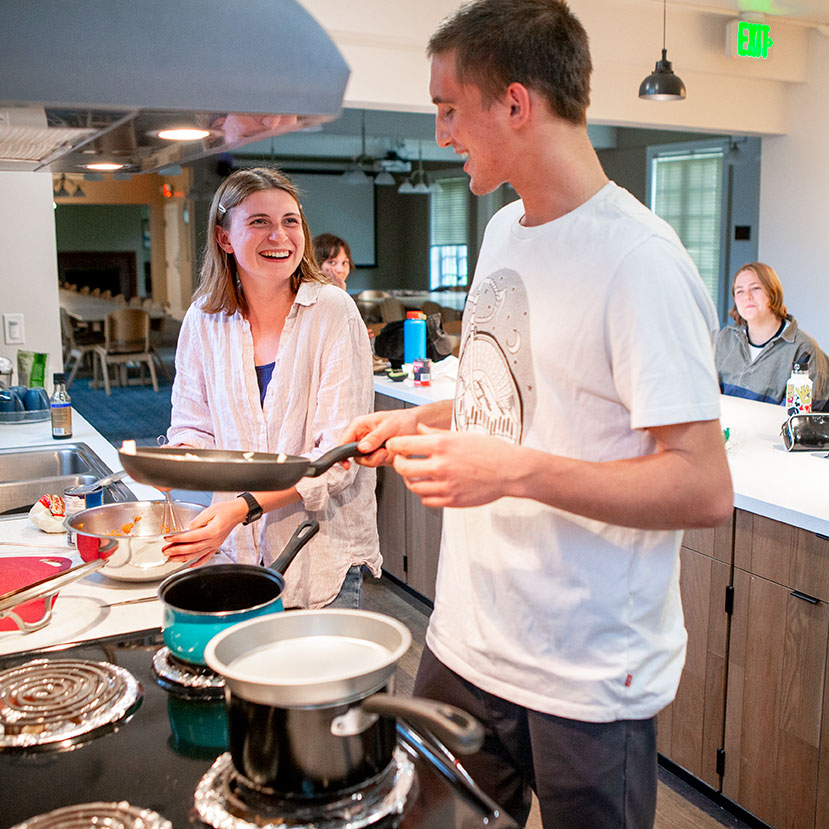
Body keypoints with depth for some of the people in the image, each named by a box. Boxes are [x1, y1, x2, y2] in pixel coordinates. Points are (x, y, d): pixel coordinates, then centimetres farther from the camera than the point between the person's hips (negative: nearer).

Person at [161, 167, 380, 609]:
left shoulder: (332, 312, -12)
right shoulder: (204, 320, 0)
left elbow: (338, 453, -17)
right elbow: (193, 426, 11)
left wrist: (244, 506, -28)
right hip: (239, 545, 3)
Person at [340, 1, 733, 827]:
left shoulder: (635, 258, -19)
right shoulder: (503, 230, 7)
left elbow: (704, 489, -21)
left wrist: (516, 471, -29)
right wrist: (418, 421, 4)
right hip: (466, 636, 8)